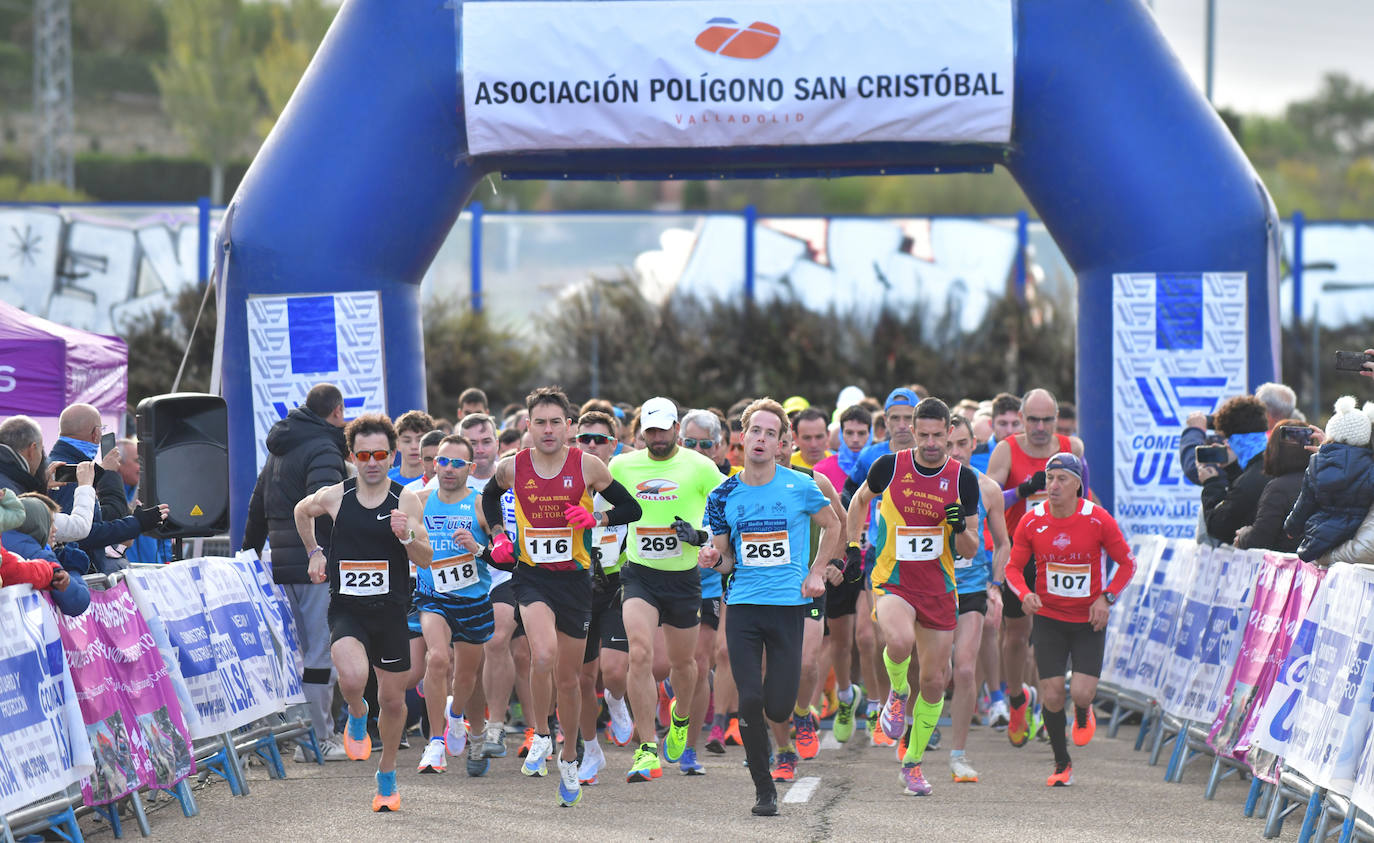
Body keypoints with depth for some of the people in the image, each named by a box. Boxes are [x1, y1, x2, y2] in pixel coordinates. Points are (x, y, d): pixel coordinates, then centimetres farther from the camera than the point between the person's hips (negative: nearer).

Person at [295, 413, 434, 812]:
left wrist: (407, 535, -26)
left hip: (391, 612, 1)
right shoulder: (334, 497, -2)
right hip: (347, 610, -1)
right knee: (353, 678, -28)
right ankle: (357, 717, 8)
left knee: (393, 699, 9)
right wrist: (314, 552, 17)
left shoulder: (406, 500, -4)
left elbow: (426, 559, -7)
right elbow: (302, 511, 21)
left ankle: (387, 776, 31)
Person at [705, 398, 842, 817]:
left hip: (790, 605, -1)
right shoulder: (723, 496, 3)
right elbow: (726, 557, 12)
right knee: (749, 701, -9)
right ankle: (763, 788, 7)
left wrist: (817, 572, 4)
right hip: (743, 606, 1)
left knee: (779, 708, -4)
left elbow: (832, 526, 14)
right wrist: (714, 561, -11)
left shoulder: (800, 487, -2)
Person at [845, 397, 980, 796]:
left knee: (934, 682, 4)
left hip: (939, 589, 2)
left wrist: (960, 529, -20)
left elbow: (970, 551, 0)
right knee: (900, 640, -34)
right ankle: (897, 692, 0)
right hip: (892, 581, -2)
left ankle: (913, 763, 24)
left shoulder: (963, 478, -2)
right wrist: (853, 543, 11)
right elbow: (860, 500, 19)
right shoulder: (889, 466, -4)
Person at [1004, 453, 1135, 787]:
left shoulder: (1098, 520, -11)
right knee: (1051, 695, -5)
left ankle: (1083, 715, 26)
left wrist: (1106, 598, -13)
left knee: (1082, 693, -13)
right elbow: (1014, 567, 3)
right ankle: (1062, 763, 17)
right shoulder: (1031, 522, -7)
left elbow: (1127, 563, 0)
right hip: (1048, 618, 1)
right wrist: (1025, 594, -18)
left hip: (1089, 620, -1)